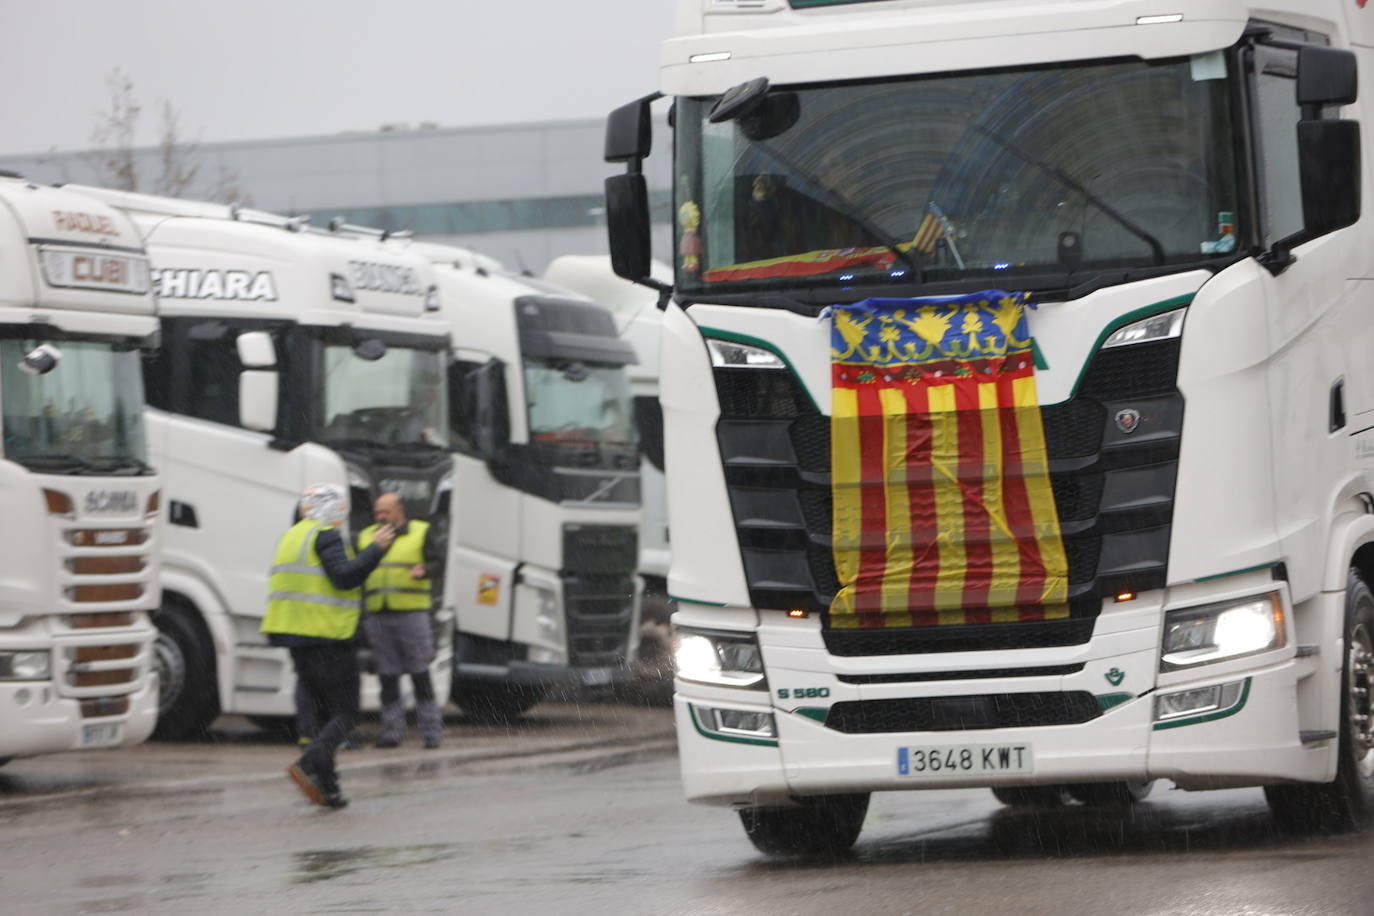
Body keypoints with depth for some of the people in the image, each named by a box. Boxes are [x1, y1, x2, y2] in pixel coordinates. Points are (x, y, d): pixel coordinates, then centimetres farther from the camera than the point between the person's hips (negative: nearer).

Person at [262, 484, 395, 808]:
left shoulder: (290, 537, 19)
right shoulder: (326, 536, -10)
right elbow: (344, 576, -22)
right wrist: (376, 550, -18)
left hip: (296, 641, 9)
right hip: (328, 637, -9)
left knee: (327, 712, 15)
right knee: (344, 713, -5)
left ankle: (327, 787, 7)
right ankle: (309, 766, -26)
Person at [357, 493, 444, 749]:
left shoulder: (421, 532, 5)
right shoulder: (366, 536, 15)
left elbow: (436, 561, 0)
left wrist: (424, 570, -20)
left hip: (412, 612, -3)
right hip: (377, 617, 3)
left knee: (420, 674, -4)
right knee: (387, 675, 3)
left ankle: (431, 732, 1)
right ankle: (392, 731, 7)